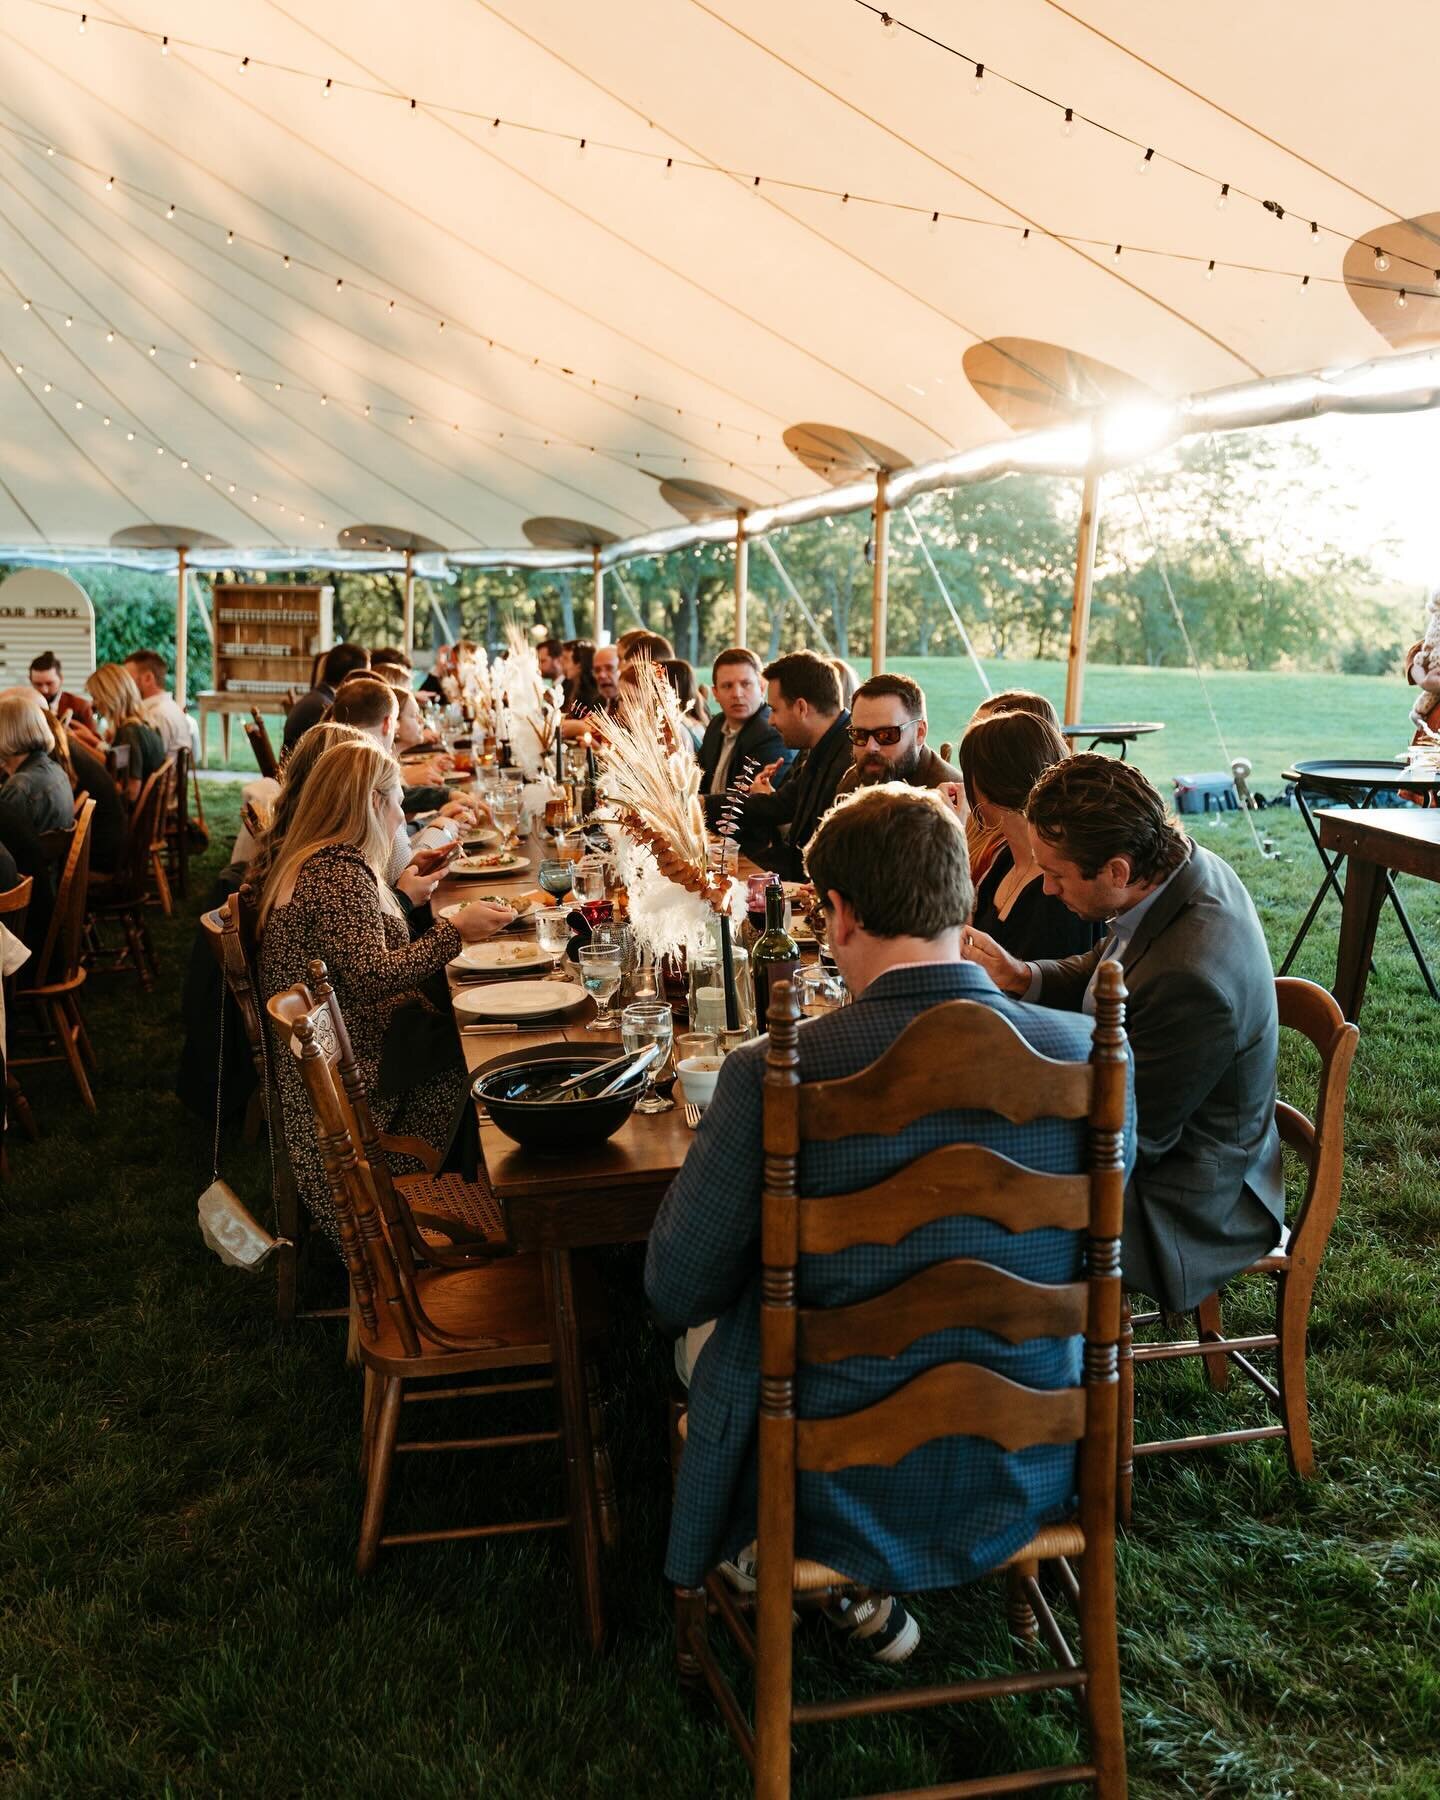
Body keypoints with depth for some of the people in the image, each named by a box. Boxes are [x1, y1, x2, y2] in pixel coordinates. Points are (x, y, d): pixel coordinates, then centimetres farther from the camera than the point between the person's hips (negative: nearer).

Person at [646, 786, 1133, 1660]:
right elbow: (1094, 1257, 3)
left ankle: (850, 1588, 25)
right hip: (1025, 1481, 4)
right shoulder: (1085, 1054, -15)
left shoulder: (773, 1072, -24)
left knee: (703, 1325, 26)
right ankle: (860, 1589, 31)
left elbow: (678, 1289, -11)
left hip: (836, 1491, -3)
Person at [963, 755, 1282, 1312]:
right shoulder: (1186, 867, -8)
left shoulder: (1189, 977, -37)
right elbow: (1101, 972, 12)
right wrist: (1021, 976, -7)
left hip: (1183, 1201, -10)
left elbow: (1131, 1142, -25)